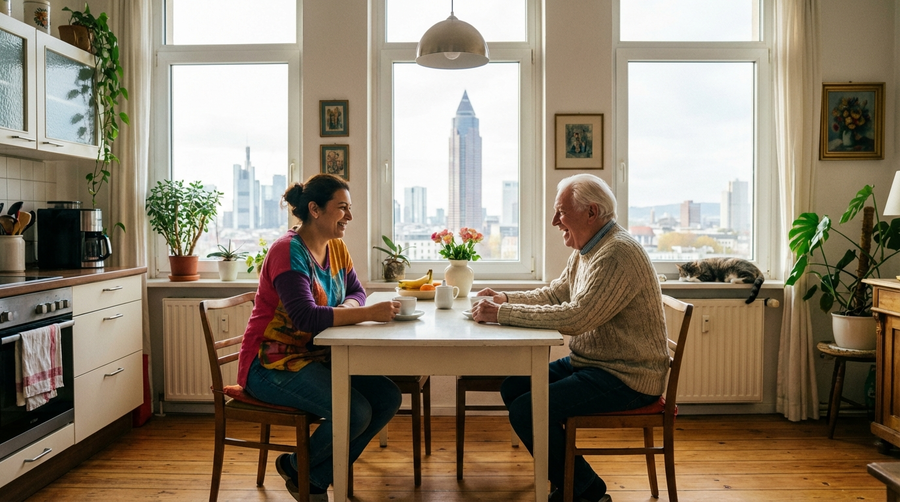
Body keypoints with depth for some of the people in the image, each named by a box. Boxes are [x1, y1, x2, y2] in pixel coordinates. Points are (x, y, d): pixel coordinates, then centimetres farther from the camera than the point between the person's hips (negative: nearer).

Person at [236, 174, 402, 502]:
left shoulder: (336, 248, 8)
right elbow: (306, 317, -30)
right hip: (273, 364, -8)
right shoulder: (289, 252, -19)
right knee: (356, 413, -25)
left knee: (388, 398, -7)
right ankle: (298, 468, 6)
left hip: (317, 356, 9)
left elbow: (356, 292, 9)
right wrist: (369, 313, -34)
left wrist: (347, 307, -15)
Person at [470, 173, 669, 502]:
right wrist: (506, 299, 0)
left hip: (627, 377, -10)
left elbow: (574, 317, -31)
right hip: (590, 362, 10)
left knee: (526, 410, -19)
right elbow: (554, 294, 16)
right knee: (513, 387, 6)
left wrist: (502, 314, -25)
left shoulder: (617, 253, -23)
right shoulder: (586, 249, 10)